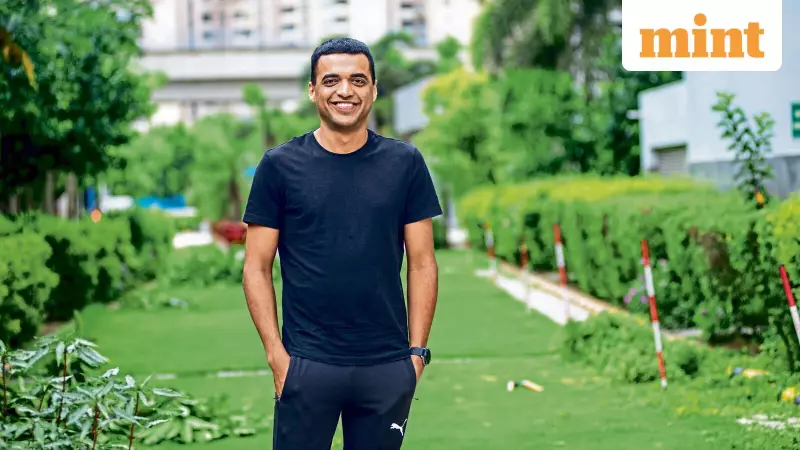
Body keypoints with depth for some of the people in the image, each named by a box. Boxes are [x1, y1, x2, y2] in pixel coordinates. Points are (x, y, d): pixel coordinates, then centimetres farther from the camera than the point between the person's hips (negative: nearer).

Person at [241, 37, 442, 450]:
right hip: (307, 364, -1)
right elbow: (257, 268, 1)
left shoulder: (404, 163, 4)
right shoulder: (280, 165, 0)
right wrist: (276, 354, -6)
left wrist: (417, 350, 0)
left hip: (388, 365, 1)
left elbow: (422, 264, 6)